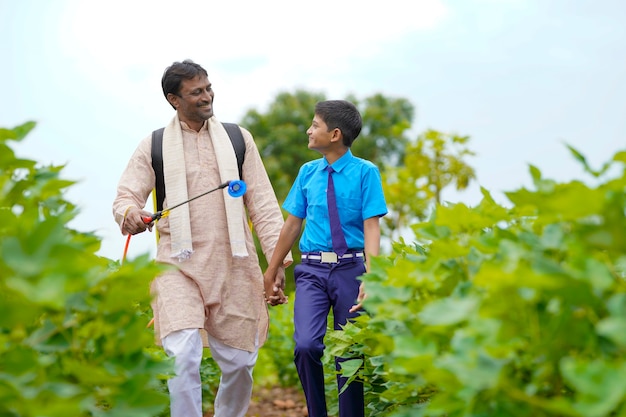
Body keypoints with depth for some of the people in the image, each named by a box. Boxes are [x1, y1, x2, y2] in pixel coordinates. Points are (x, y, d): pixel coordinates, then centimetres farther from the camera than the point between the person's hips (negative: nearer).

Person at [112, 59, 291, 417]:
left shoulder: (238, 139, 10)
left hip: (233, 266, 2)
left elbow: (263, 203, 8)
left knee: (239, 363, 8)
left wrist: (278, 257, -1)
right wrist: (130, 213, -22)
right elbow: (127, 195, 3)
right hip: (180, 263, -2)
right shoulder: (154, 146, 7)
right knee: (183, 357, -19)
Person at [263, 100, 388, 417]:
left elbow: (371, 227, -8)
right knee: (306, 345, -15)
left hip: (351, 269, -2)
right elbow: (293, 224, 14)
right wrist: (272, 270, 20)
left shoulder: (365, 173, -4)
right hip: (312, 269, 2)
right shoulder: (307, 173, 7)